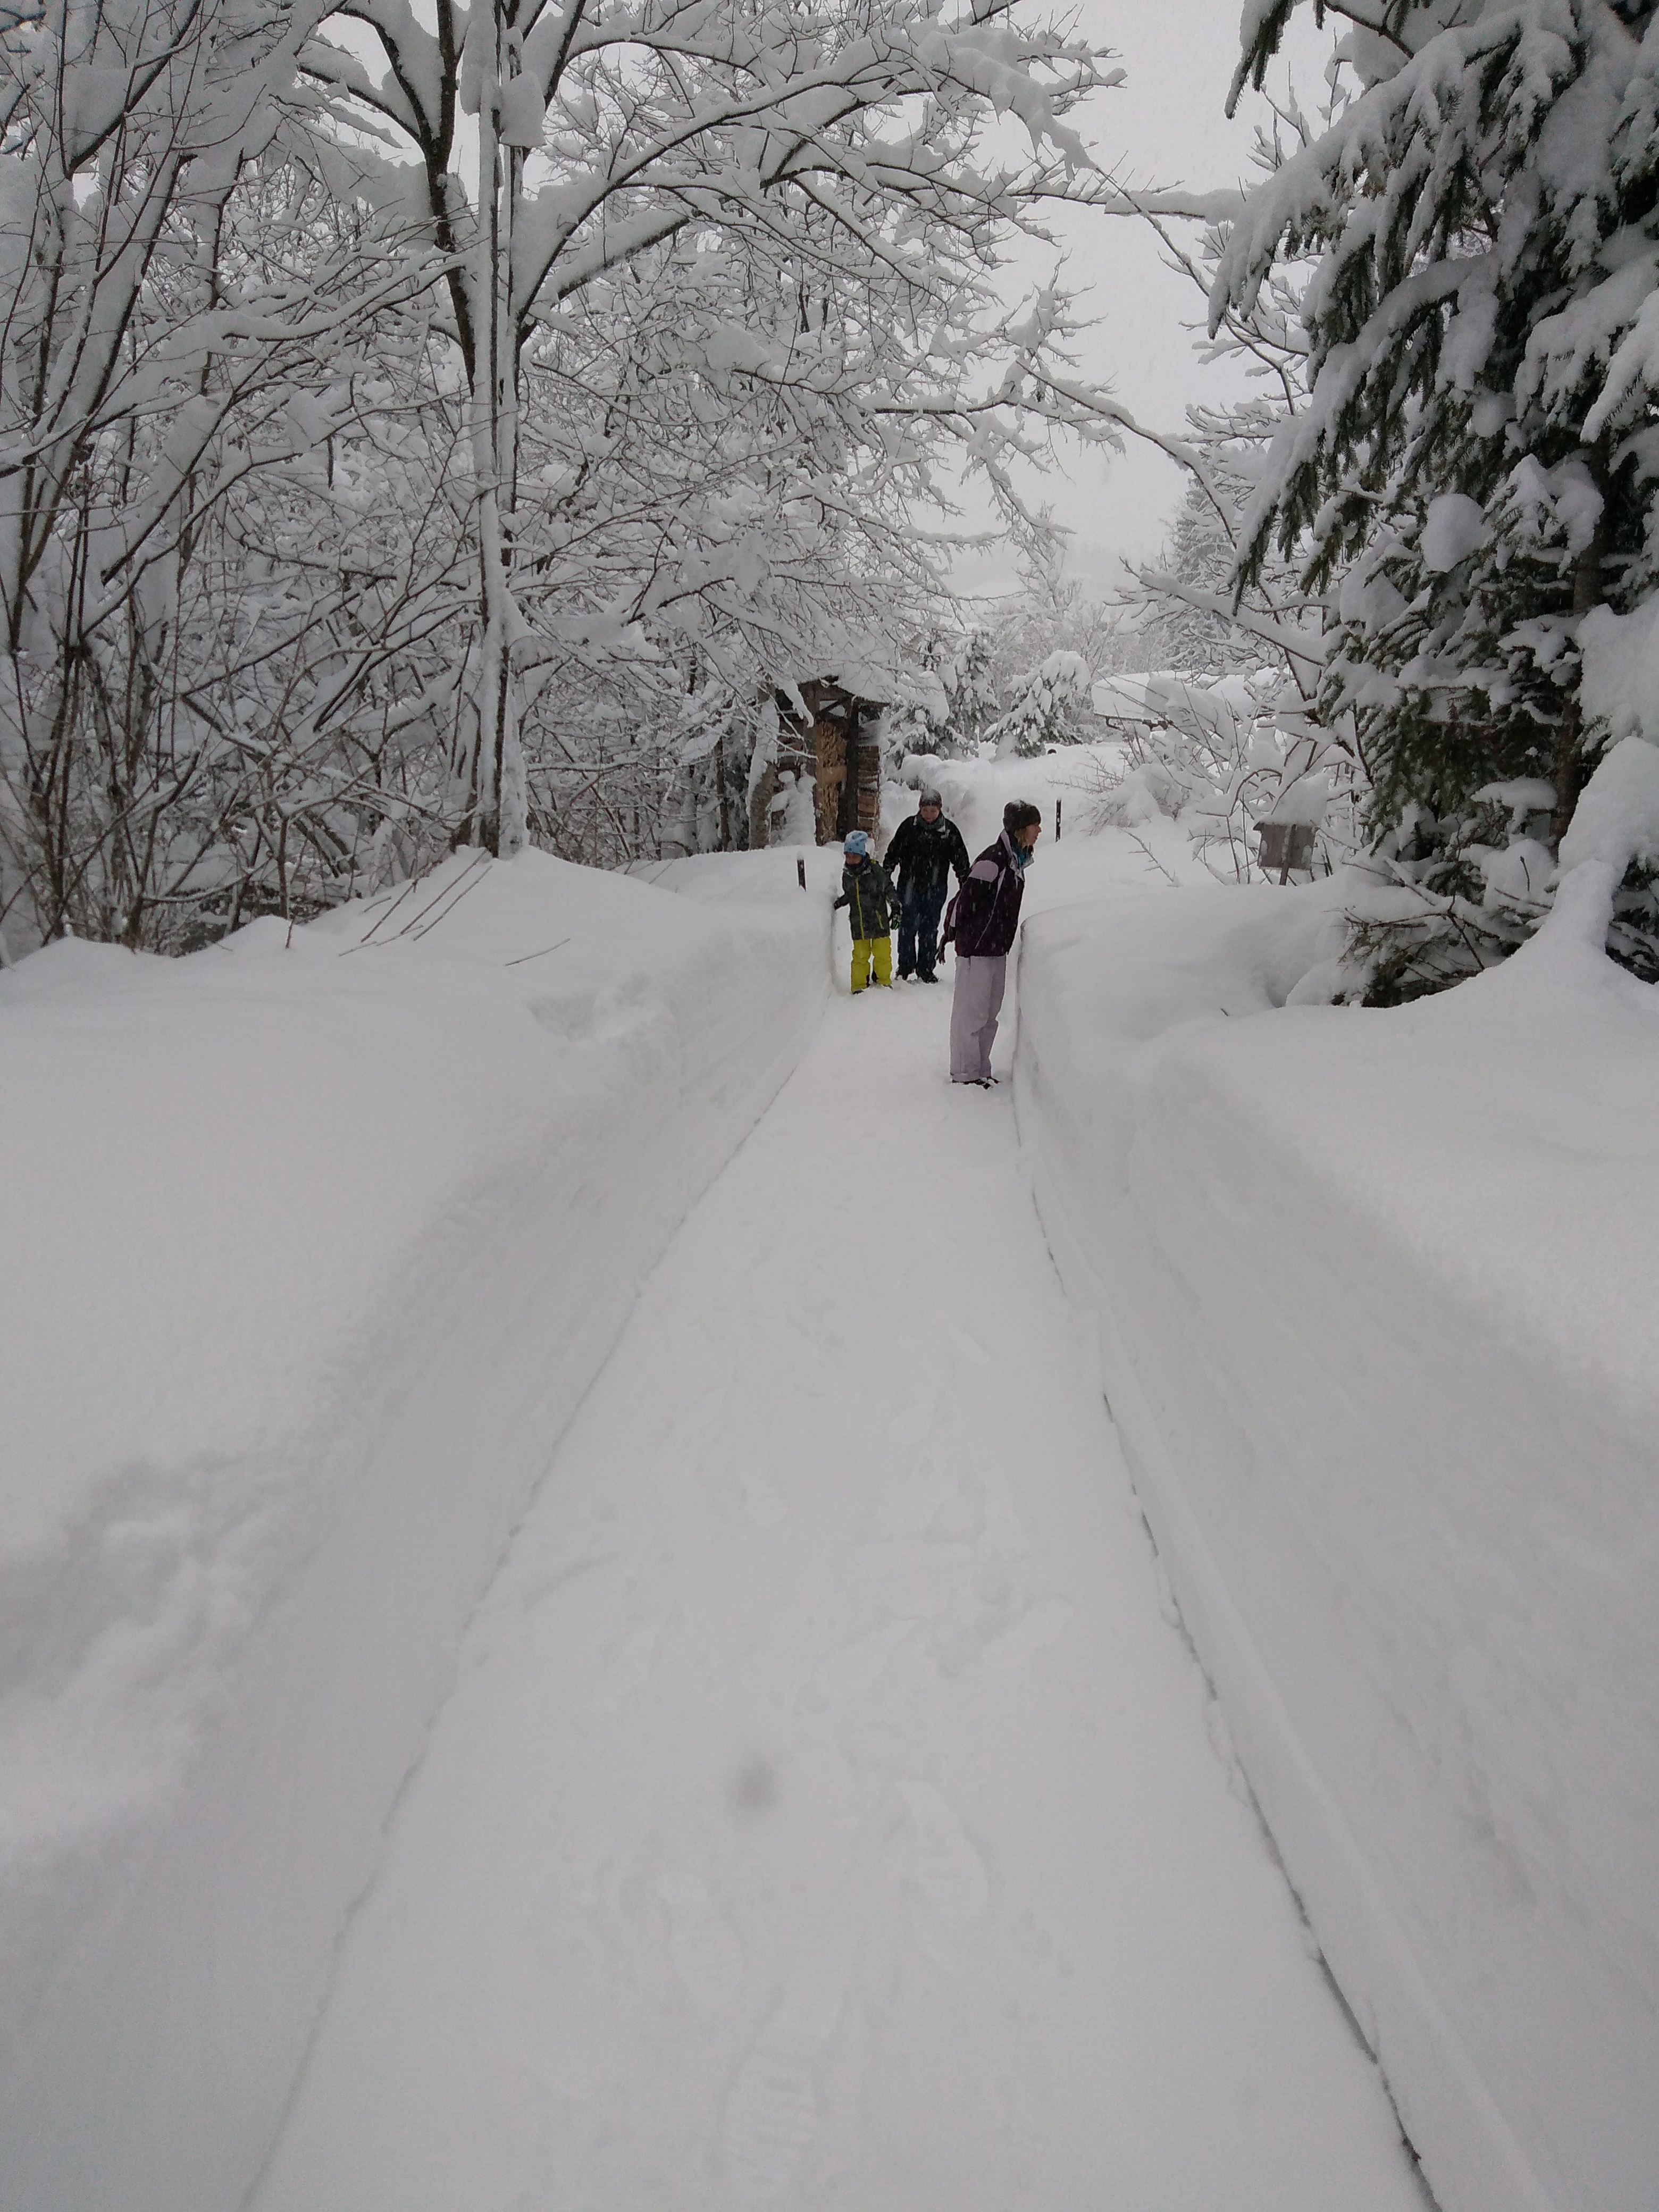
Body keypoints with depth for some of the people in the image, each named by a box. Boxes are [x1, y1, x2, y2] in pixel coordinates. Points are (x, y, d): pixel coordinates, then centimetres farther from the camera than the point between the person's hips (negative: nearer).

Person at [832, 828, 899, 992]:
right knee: (860, 954, 6)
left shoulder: (876, 870, -12)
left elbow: (889, 889, -1)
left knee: (882, 952, 5)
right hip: (858, 922, 2)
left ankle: (884, 980, 23)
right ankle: (859, 984, 15)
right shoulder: (847, 874, 0)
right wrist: (839, 903, 0)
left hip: (879, 919, -2)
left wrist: (895, 908, -5)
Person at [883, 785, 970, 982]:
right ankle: (905, 968, 14)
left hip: (935, 889, 1)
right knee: (907, 927, 1)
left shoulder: (949, 830, -1)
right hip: (909, 886, -1)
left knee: (930, 930, 8)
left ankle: (925, 969, 18)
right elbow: (893, 853, 2)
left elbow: (960, 859, 6)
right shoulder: (909, 826, -4)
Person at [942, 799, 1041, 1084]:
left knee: (990, 1013, 15)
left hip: (997, 949, 9)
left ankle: (980, 1068, 26)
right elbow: (965, 899, -17)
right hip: (977, 948, -9)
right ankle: (964, 1073, 9)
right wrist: (951, 933, -9)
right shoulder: (993, 860, -20)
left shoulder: (1016, 860, 9)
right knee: (971, 1012, 0)